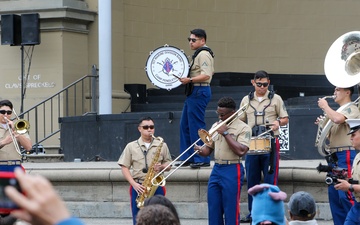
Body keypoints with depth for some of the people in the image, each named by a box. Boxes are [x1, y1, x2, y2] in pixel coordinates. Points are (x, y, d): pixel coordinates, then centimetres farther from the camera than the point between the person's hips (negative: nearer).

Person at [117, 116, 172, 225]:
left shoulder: (162, 145, 8)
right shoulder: (131, 146, 5)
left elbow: (169, 165, 13)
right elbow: (124, 167, 3)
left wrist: (161, 167, -11)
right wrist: (134, 184, -10)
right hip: (138, 188, 0)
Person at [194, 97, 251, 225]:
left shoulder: (243, 128, -6)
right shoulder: (216, 126, 14)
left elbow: (241, 151, -18)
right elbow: (208, 149, 15)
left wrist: (225, 133, -15)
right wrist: (201, 150, -8)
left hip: (232, 171, -6)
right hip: (216, 169, 6)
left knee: (231, 210, -4)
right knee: (214, 209, 7)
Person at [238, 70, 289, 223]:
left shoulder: (275, 99, 4)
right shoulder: (246, 100, 11)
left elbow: (285, 119, 7)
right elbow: (240, 121, 15)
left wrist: (278, 122, -15)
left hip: (270, 143, -3)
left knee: (270, 179, -4)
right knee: (252, 180, 6)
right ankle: (253, 213, 15)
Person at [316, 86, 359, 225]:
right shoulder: (339, 111, 21)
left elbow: (337, 119, -27)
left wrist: (324, 106, -12)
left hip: (346, 155, -10)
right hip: (334, 156, 10)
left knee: (346, 195, -16)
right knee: (334, 194, 9)